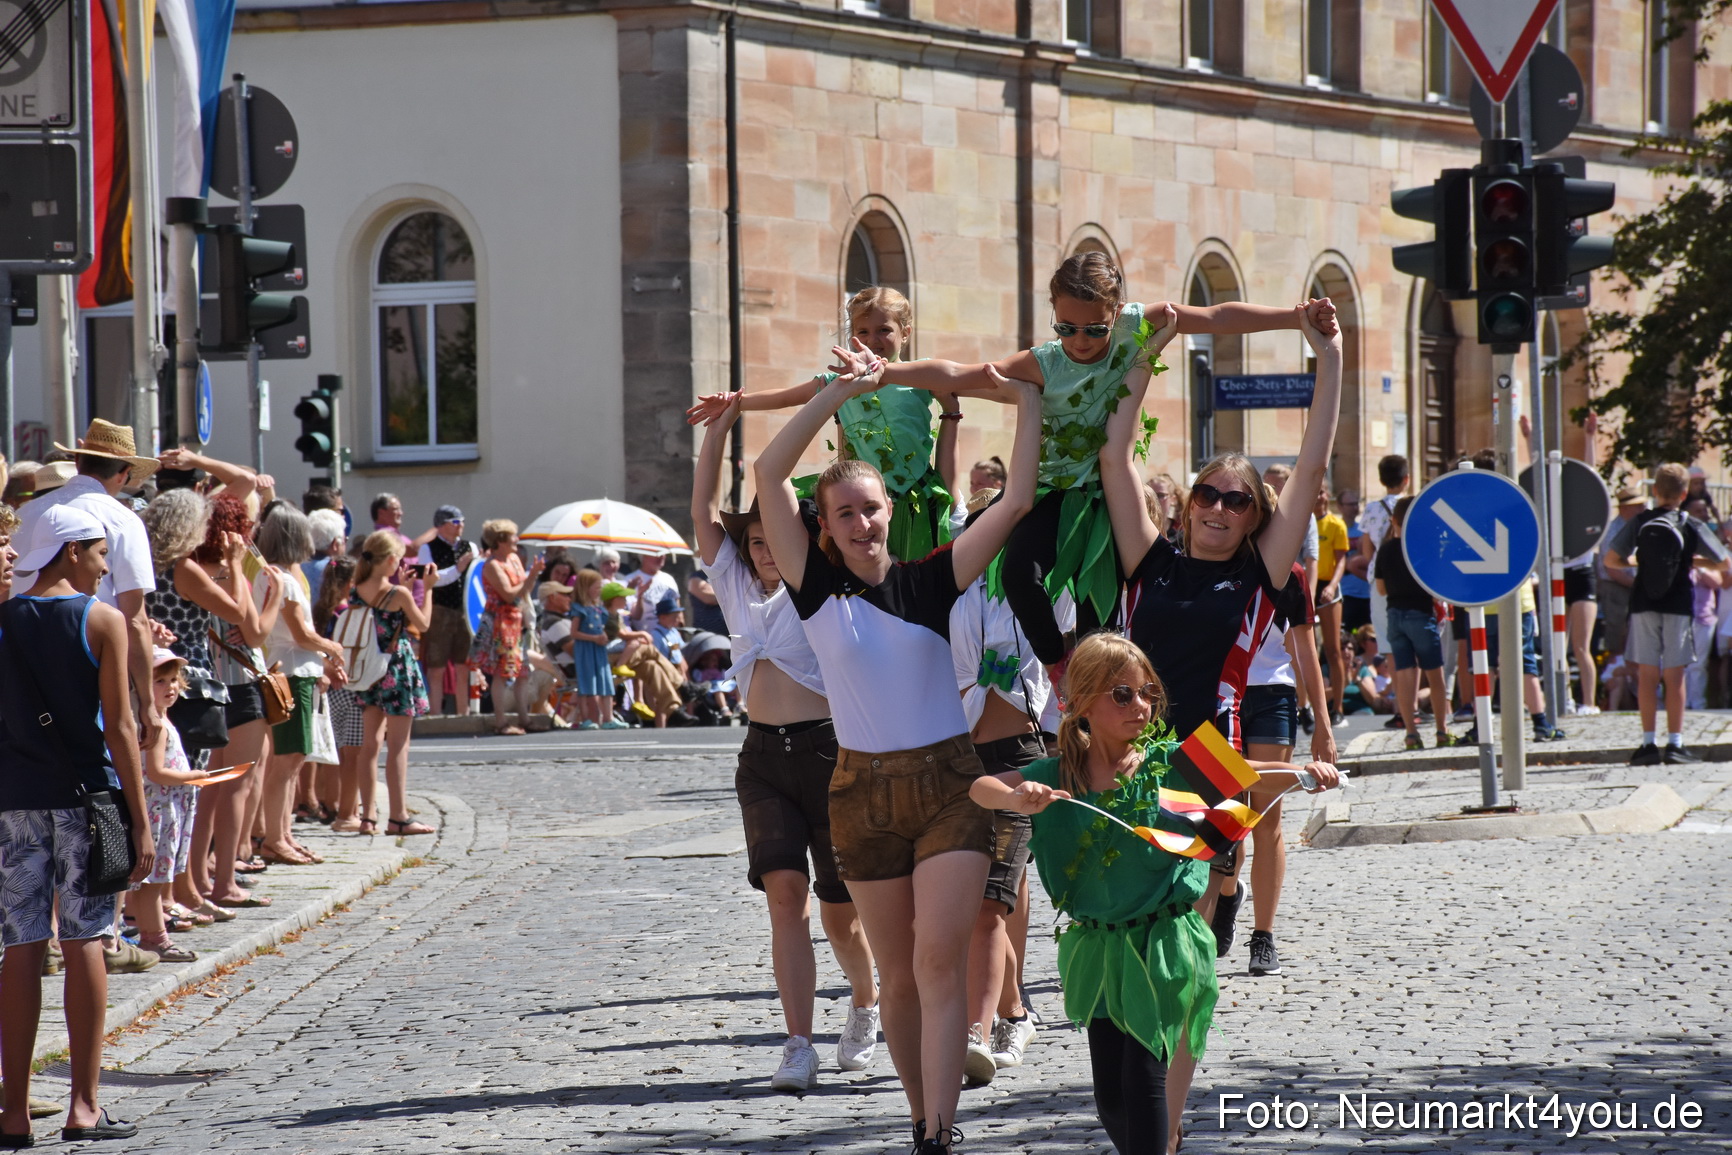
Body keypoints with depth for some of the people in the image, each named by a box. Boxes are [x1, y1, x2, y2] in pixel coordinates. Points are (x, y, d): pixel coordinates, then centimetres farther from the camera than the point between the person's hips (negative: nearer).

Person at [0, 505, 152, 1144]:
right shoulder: (102, 620, -3)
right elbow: (118, 727, -6)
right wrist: (140, 822, -4)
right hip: (85, 792, -2)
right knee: (83, 943, 1)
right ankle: (84, 1106, 0)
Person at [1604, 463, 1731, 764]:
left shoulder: (1640, 522, -2)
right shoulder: (1692, 527, -3)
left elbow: (1611, 561, -3)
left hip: (1643, 605, 1)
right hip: (1678, 606, -1)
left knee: (1647, 675, 3)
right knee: (1674, 677, 3)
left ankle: (1648, 743, 0)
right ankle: (1675, 743, 2)